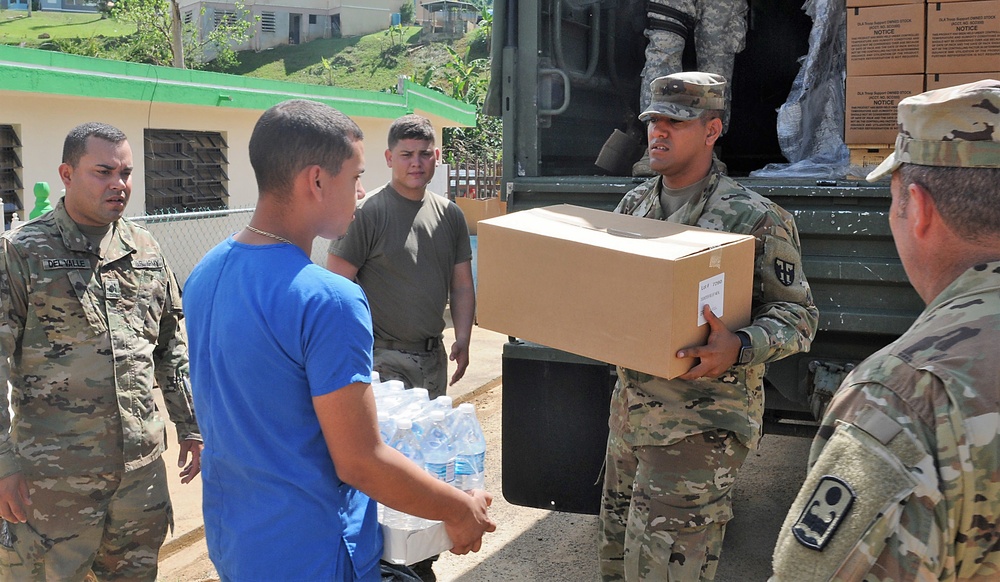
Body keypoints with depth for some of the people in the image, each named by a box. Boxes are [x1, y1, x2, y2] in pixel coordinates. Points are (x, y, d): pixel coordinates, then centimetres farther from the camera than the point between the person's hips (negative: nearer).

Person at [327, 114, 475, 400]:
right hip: (382, 358, -6)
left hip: (433, 357, 6)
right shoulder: (366, 213, -10)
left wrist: (462, 339, 0)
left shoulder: (450, 214, 8)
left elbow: (462, 286, 12)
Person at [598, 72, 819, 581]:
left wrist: (739, 348, -29)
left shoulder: (755, 219, -10)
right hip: (630, 403, 7)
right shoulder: (634, 204, 10)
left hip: (700, 421, -7)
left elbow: (798, 315, -11)